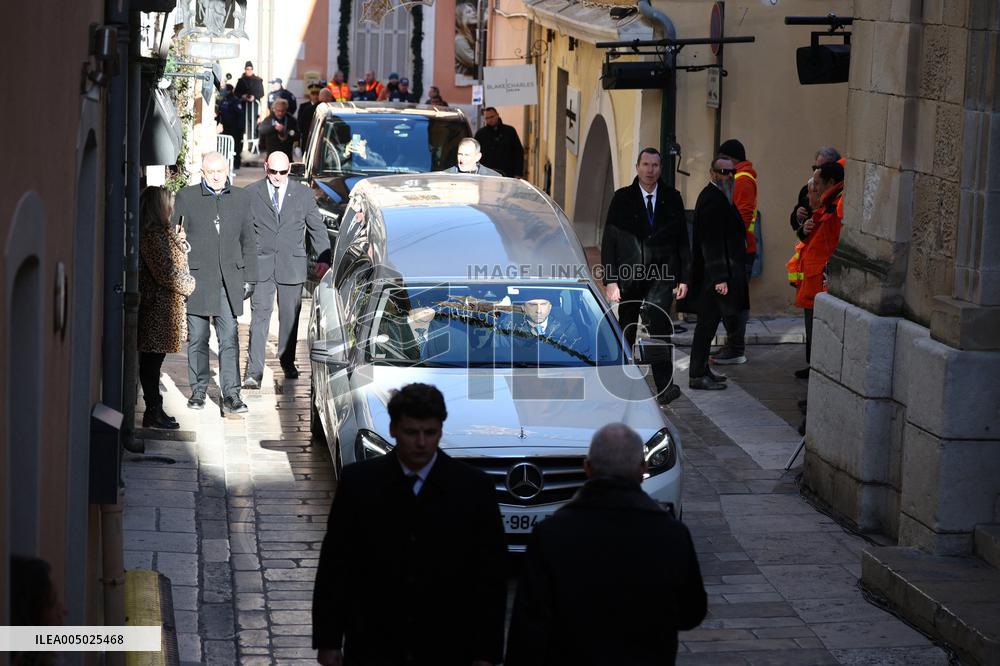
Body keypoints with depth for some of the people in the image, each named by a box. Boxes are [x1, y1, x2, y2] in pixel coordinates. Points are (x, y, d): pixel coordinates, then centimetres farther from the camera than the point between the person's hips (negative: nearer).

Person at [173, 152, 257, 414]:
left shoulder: (241, 198, 10)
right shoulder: (186, 198, 2)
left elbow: (248, 241, 14)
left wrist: (249, 278, 10)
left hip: (230, 280, 1)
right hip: (196, 279, -1)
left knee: (229, 338, -5)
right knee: (197, 338, 5)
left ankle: (231, 394, -5)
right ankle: (198, 390, 16)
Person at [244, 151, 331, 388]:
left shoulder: (304, 194, 5)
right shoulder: (251, 193, 2)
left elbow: (317, 228, 11)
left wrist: (324, 259, 5)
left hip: (292, 266, 2)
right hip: (260, 265, -2)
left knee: (290, 317, 10)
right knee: (259, 317, -9)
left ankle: (287, 362, 29)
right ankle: (254, 371, -13)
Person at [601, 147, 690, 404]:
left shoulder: (672, 198, 7)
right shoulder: (622, 199, 3)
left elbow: (682, 240, 10)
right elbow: (609, 241, 1)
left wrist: (683, 278, 4)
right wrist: (610, 280, -7)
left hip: (662, 276, -1)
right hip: (629, 275, 1)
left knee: (658, 320, -20)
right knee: (626, 331, 10)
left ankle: (665, 385, -22)